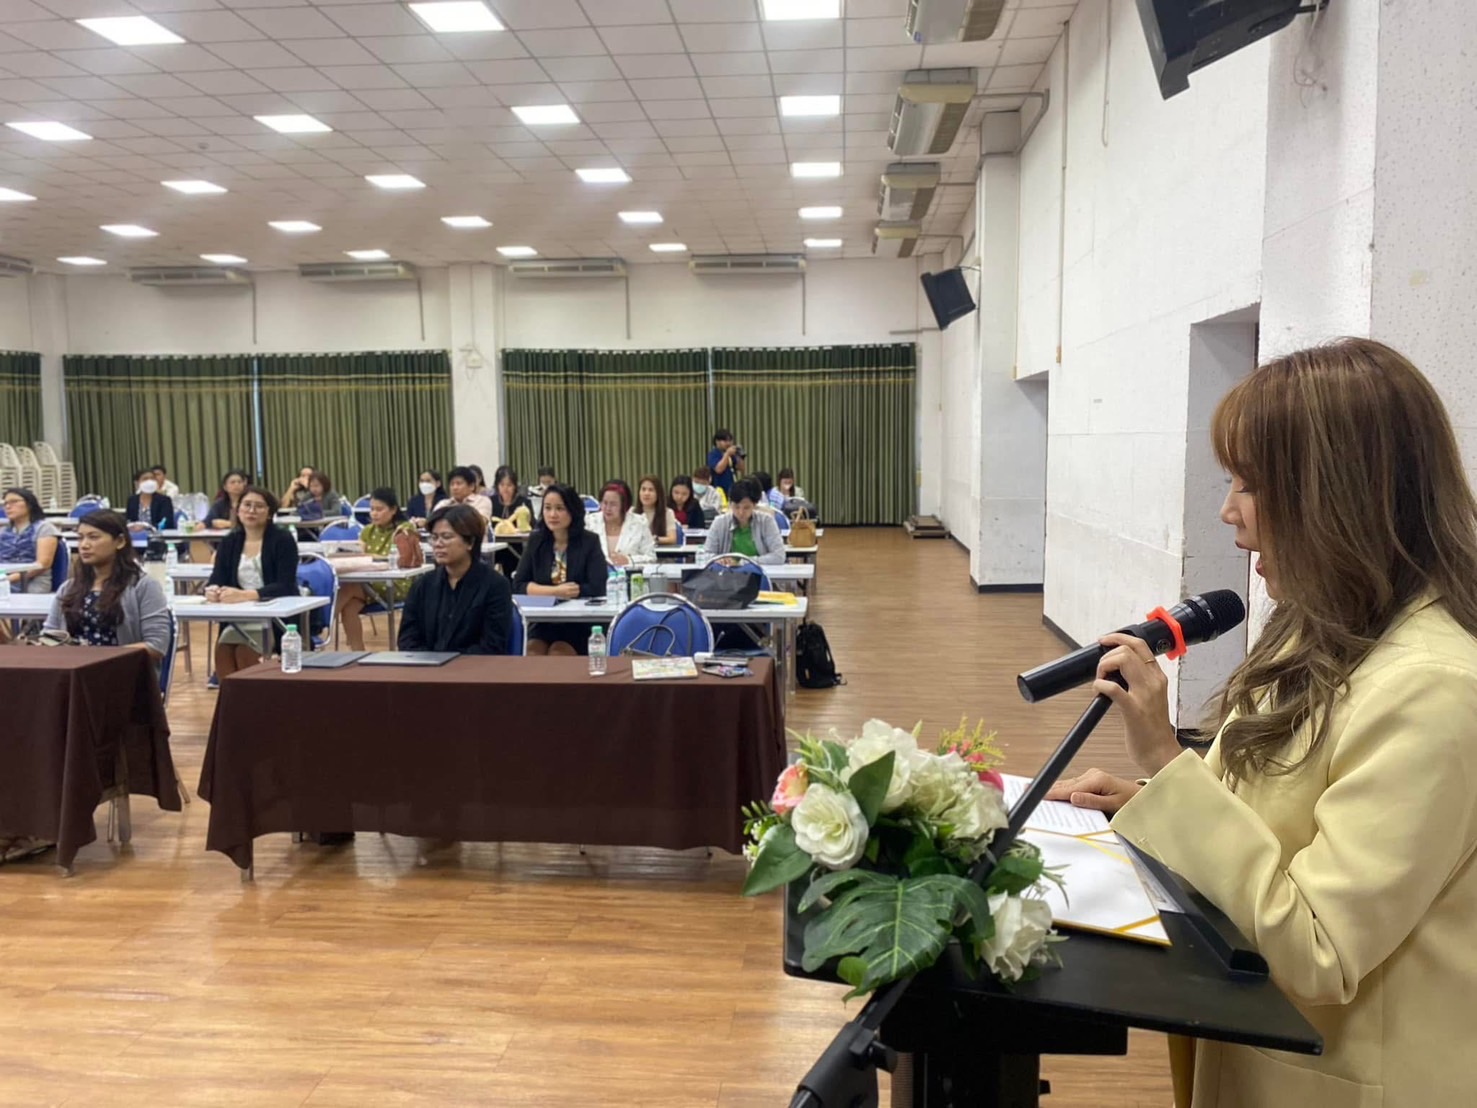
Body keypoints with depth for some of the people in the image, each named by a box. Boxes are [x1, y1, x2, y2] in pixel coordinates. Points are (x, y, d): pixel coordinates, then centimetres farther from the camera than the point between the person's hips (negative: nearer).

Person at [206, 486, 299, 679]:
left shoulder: (283, 540, -6)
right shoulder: (229, 542, 9)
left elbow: (285, 587, -16)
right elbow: (216, 580, 1)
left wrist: (246, 595, -31)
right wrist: (212, 590, -25)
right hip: (239, 619, 4)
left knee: (244, 652, -27)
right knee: (223, 648, -24)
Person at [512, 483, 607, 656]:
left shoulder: (589, 542, -7)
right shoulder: (536, 541, 4)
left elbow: (597, 588, -17)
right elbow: (518, 585, -2)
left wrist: (552, 592, -14)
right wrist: (556, 591, -16)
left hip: (580, 626, -2)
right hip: (542, 623, 3)